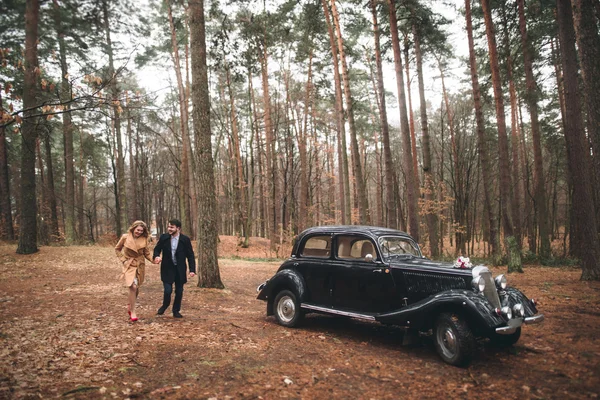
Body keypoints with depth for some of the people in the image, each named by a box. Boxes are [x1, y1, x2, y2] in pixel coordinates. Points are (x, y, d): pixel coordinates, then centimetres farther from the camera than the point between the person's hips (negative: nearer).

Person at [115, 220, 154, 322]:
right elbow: (117, 249, 5)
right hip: (129, 265, -3)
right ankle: (132, 312, -6)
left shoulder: (144, 239, -2)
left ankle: (129, 306, 37)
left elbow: (146, 253, 6)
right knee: (133, 287, -19)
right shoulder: (125, 237, -8)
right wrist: (123, 260, -5)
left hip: (140, 266, 3)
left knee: (136, 289, 10)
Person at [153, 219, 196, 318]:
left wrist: (192, 270, -9)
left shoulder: (185, 239, -9)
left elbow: (190, 255, -4)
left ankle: (176, 311, 28)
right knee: (168, 290, -7)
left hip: (180, 269, 0)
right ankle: (165, 305, 25)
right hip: (167, 268, 0)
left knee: (179, 291, 8)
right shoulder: (164, 237, -5)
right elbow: (157, 249, 9)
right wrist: (156, 256, -14)